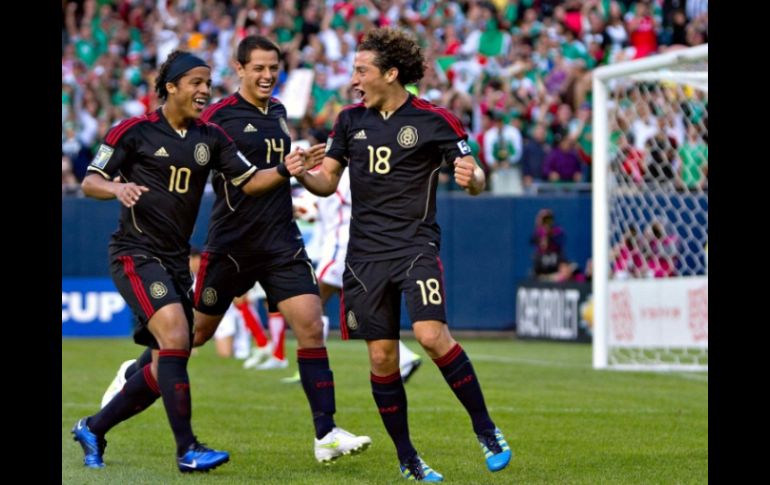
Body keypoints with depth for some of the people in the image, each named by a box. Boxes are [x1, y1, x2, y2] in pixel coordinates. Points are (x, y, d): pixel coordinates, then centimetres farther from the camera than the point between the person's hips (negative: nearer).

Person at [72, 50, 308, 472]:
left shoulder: (210, 137, 8)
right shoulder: (135, 131, -6)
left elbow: (248, 181, 10)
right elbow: (90, 182, -5)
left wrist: (284, 171, -9)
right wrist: (118, 188, -26)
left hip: (176, 259, 7)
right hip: (136, 254, -7)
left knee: (165, 368, 7)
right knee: (175, 335, -24)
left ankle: (93, 429, 26)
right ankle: (187, 450, -21)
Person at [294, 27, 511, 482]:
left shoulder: (434, 120, -5)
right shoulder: (351, 120, 8)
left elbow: (476, 180, -4)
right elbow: (327, 181, 13)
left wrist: (472, 177, -28)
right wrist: (301, 174, -9)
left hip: (416, 245, -4)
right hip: (366, 252, 4)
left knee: (432, 335, -22)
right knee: (382, 356, 2)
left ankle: (486, 429, -6)